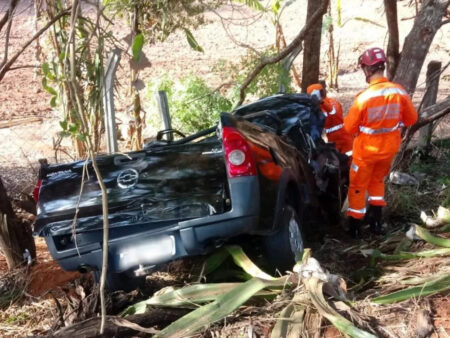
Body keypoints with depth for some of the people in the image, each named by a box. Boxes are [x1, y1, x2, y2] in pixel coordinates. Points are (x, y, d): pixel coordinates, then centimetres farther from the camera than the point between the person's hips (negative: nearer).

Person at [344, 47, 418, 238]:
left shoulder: (363, 97, -26)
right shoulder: (400, 92, -13)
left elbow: (349, 127, -14)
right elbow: (411, 119, 0)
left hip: (366, 149, -4)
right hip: (389, 147, 4)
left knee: (358, 186, 15)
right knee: (377, 180, 27)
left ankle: (354, 226, 25)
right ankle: (375, 220, 30)